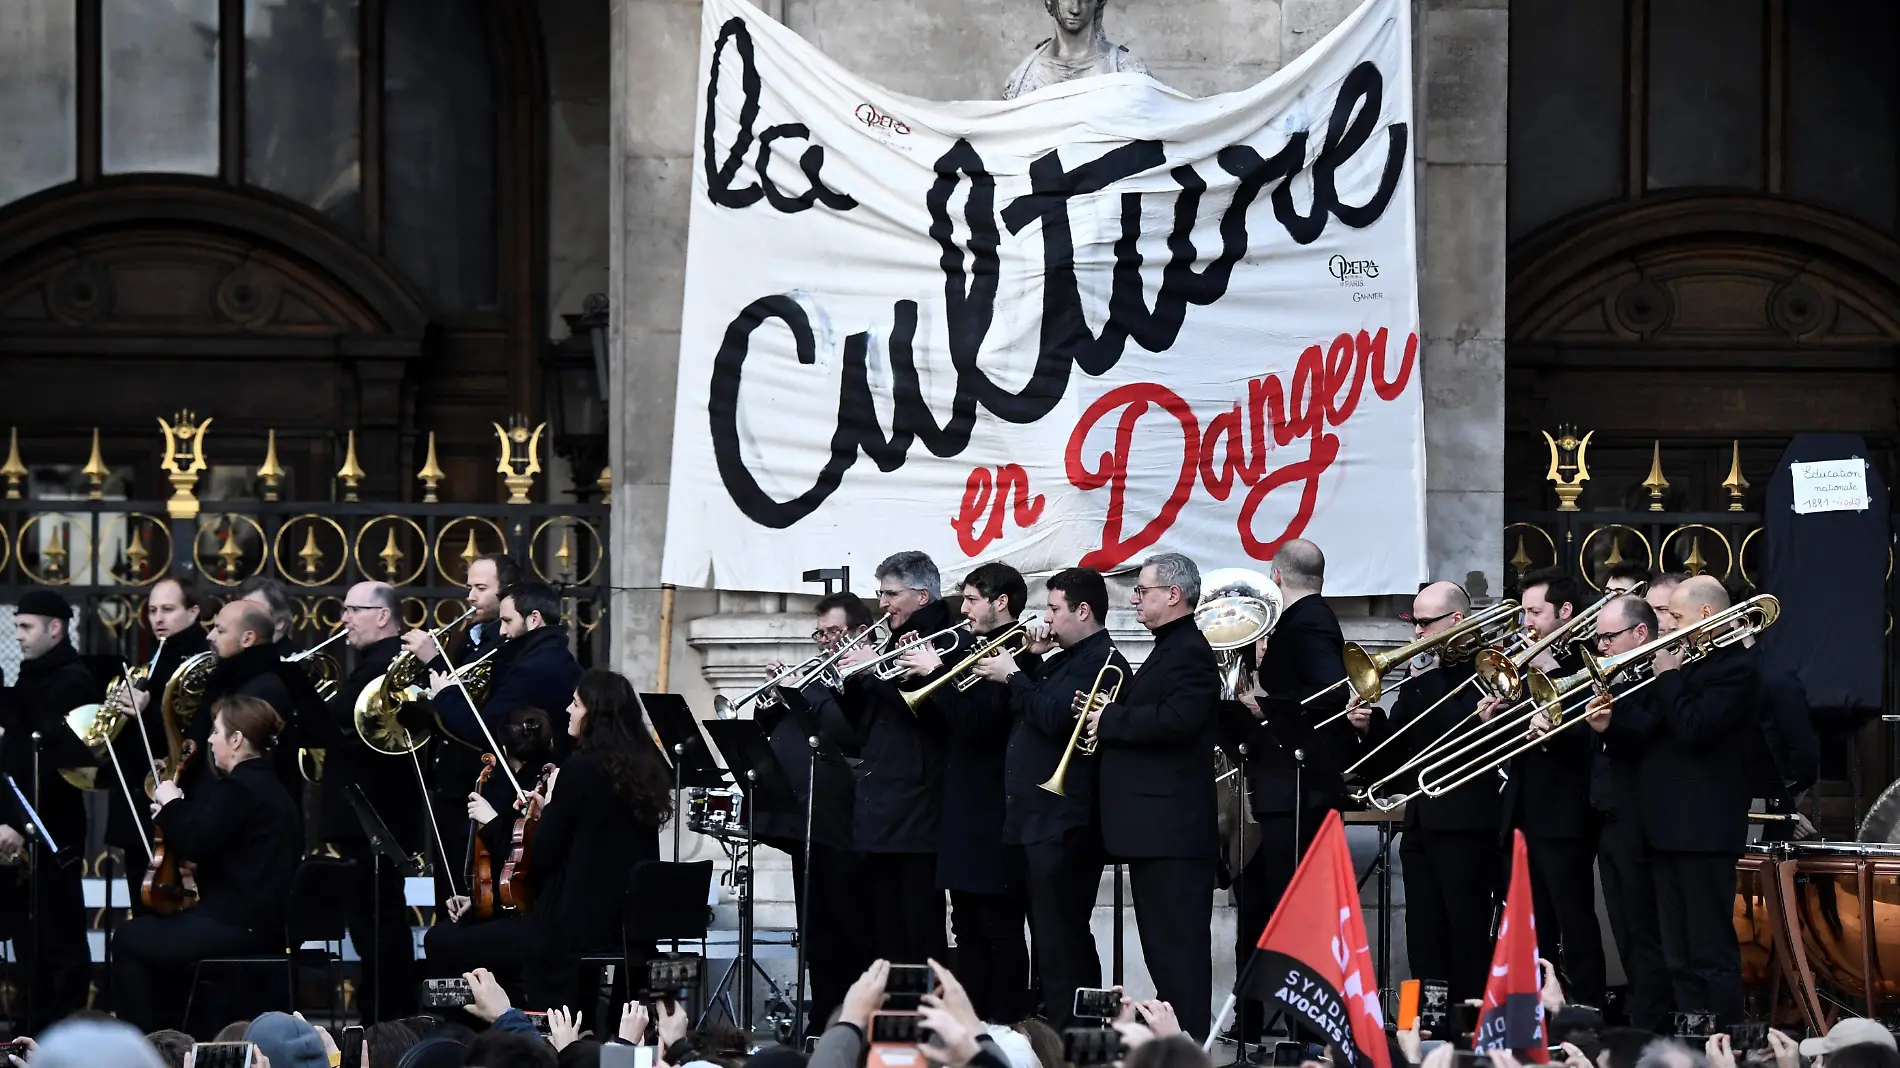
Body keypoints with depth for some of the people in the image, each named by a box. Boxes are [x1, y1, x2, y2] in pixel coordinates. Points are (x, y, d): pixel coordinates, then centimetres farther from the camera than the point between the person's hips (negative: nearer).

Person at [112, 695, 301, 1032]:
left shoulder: (238, 789, -16)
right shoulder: (266, 786, 16)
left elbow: (193, 845, -23)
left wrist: (171, 804, -6)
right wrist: (175, 812, 10)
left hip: (238, 928, -11)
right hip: (266, 924, 11)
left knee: (129, 939, 0)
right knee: (155, 931, 29)